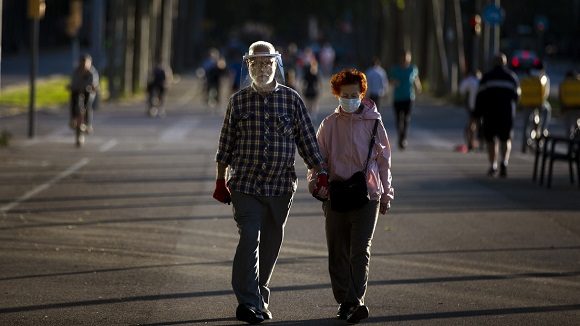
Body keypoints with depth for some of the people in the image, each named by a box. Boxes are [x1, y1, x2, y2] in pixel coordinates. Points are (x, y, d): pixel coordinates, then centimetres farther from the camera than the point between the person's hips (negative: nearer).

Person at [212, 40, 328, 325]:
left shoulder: (291, 99, 3)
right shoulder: (239, 101, 3)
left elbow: (307, 140, 5)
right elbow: (226, 143, 9)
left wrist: (321, 174, -1)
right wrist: (220, 181, 9)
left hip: (281, 185, 2)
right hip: (245, 184, -2)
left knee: (271, 243, 9)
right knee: (249, 238, -15)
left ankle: (259, 297, 23)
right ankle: (248, 303, -18)